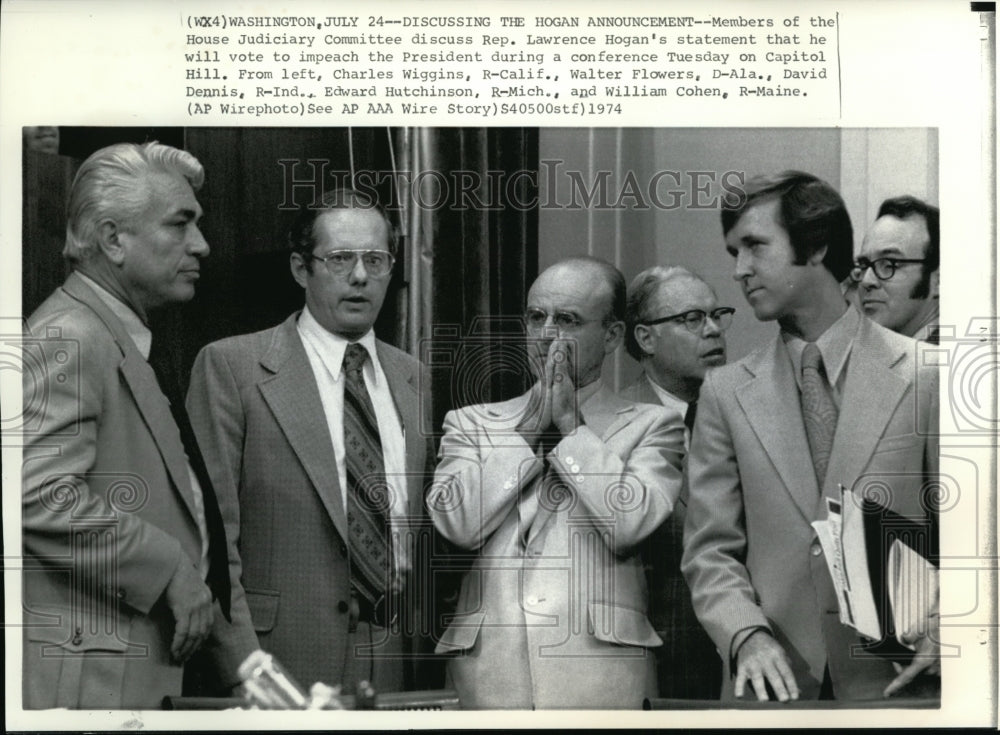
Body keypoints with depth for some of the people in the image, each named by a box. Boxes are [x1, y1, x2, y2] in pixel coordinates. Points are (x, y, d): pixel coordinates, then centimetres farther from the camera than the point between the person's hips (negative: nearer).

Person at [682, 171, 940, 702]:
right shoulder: (726, 393, 7)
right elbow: (710, 551, 5)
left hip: (894, 680, -1)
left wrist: (942, 626, -13)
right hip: (775, 685, 1)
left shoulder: (925, 377, 1)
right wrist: (747, 635, -12)